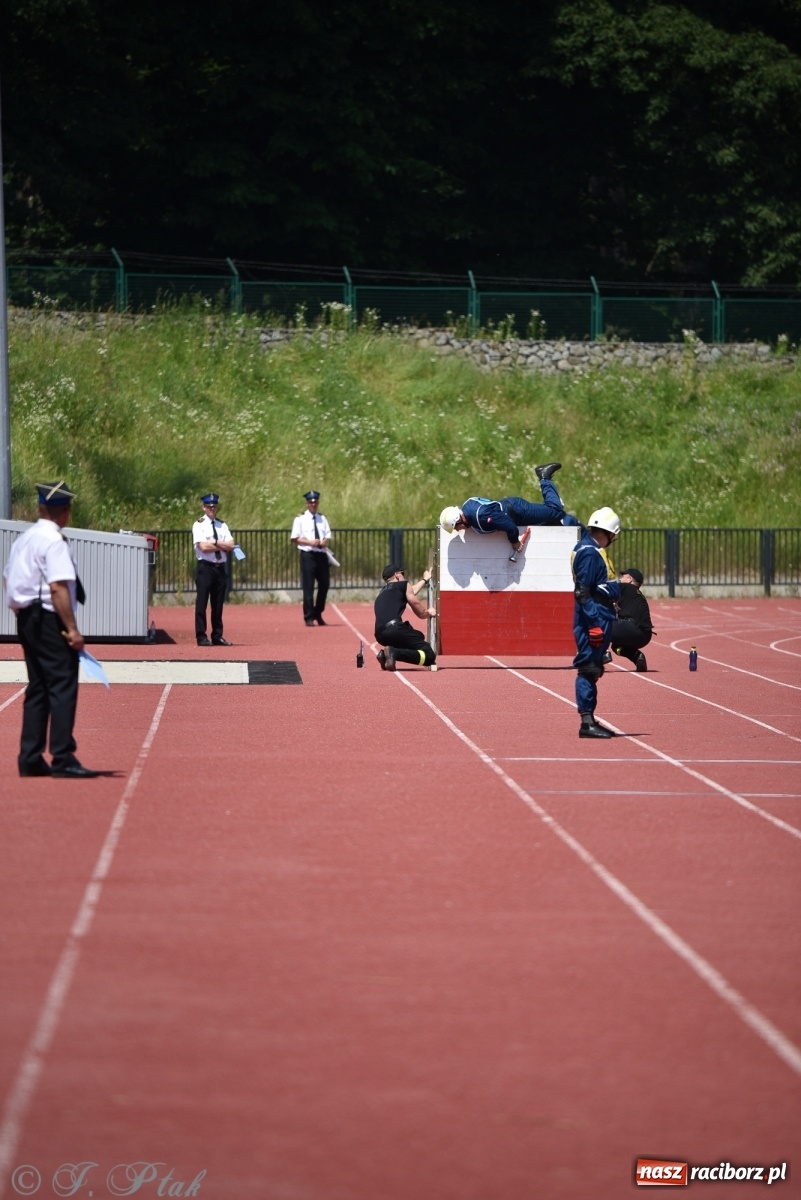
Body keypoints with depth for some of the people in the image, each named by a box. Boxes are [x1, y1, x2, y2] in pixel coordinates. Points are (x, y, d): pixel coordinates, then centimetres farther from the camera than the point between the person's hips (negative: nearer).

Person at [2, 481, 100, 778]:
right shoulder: (54, 541, -15)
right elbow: (58, 588, -22)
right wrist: (72, 629, -21)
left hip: (26, 618, 9)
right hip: (50, 620, -9)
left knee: (38, 687, 14)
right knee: (63, 686, -7)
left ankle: (30, 759, 14)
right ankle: (63, 759, -11)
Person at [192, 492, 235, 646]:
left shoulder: (222, 526, 13)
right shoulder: (199, 525, -3)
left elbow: (230, 546, 0)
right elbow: (204, 547, -16)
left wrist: (214, 542, -12)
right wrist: (222, 545, -7)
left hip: (221, 567, 5)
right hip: (205, 567, -5)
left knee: (218, 603, 9)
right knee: (202, 603, -4)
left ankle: (217, 636, 14)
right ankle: (201, 637, -1)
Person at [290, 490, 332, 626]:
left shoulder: (322, 519, 13)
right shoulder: (300, 519, 0)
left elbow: (328, 537, 12)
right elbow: (294, 538, -4)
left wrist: (325, 542, -11)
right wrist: (310, 542, -17)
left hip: (321, 554, 5)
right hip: (308, 555, -5)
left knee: (324, 585, 8)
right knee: (308, 587, -3)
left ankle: (318, 614, 24)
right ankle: (309, 617, 3)